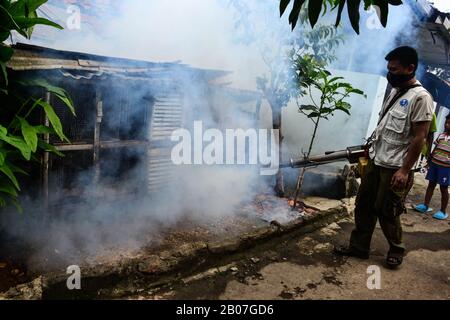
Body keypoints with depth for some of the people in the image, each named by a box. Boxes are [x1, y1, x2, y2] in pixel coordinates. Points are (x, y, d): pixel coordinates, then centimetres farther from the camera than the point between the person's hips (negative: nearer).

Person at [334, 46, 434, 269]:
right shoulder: (394, 92, 11)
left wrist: (405, 170, -20)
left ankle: (396, 249, 26)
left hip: (395, 168, -8)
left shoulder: (420, 97, -15)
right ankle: (359, 247, 24)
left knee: (386, 211, 3)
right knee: (364, 205, 11)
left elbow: (419, 138, -18)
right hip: (375, 161, 8)